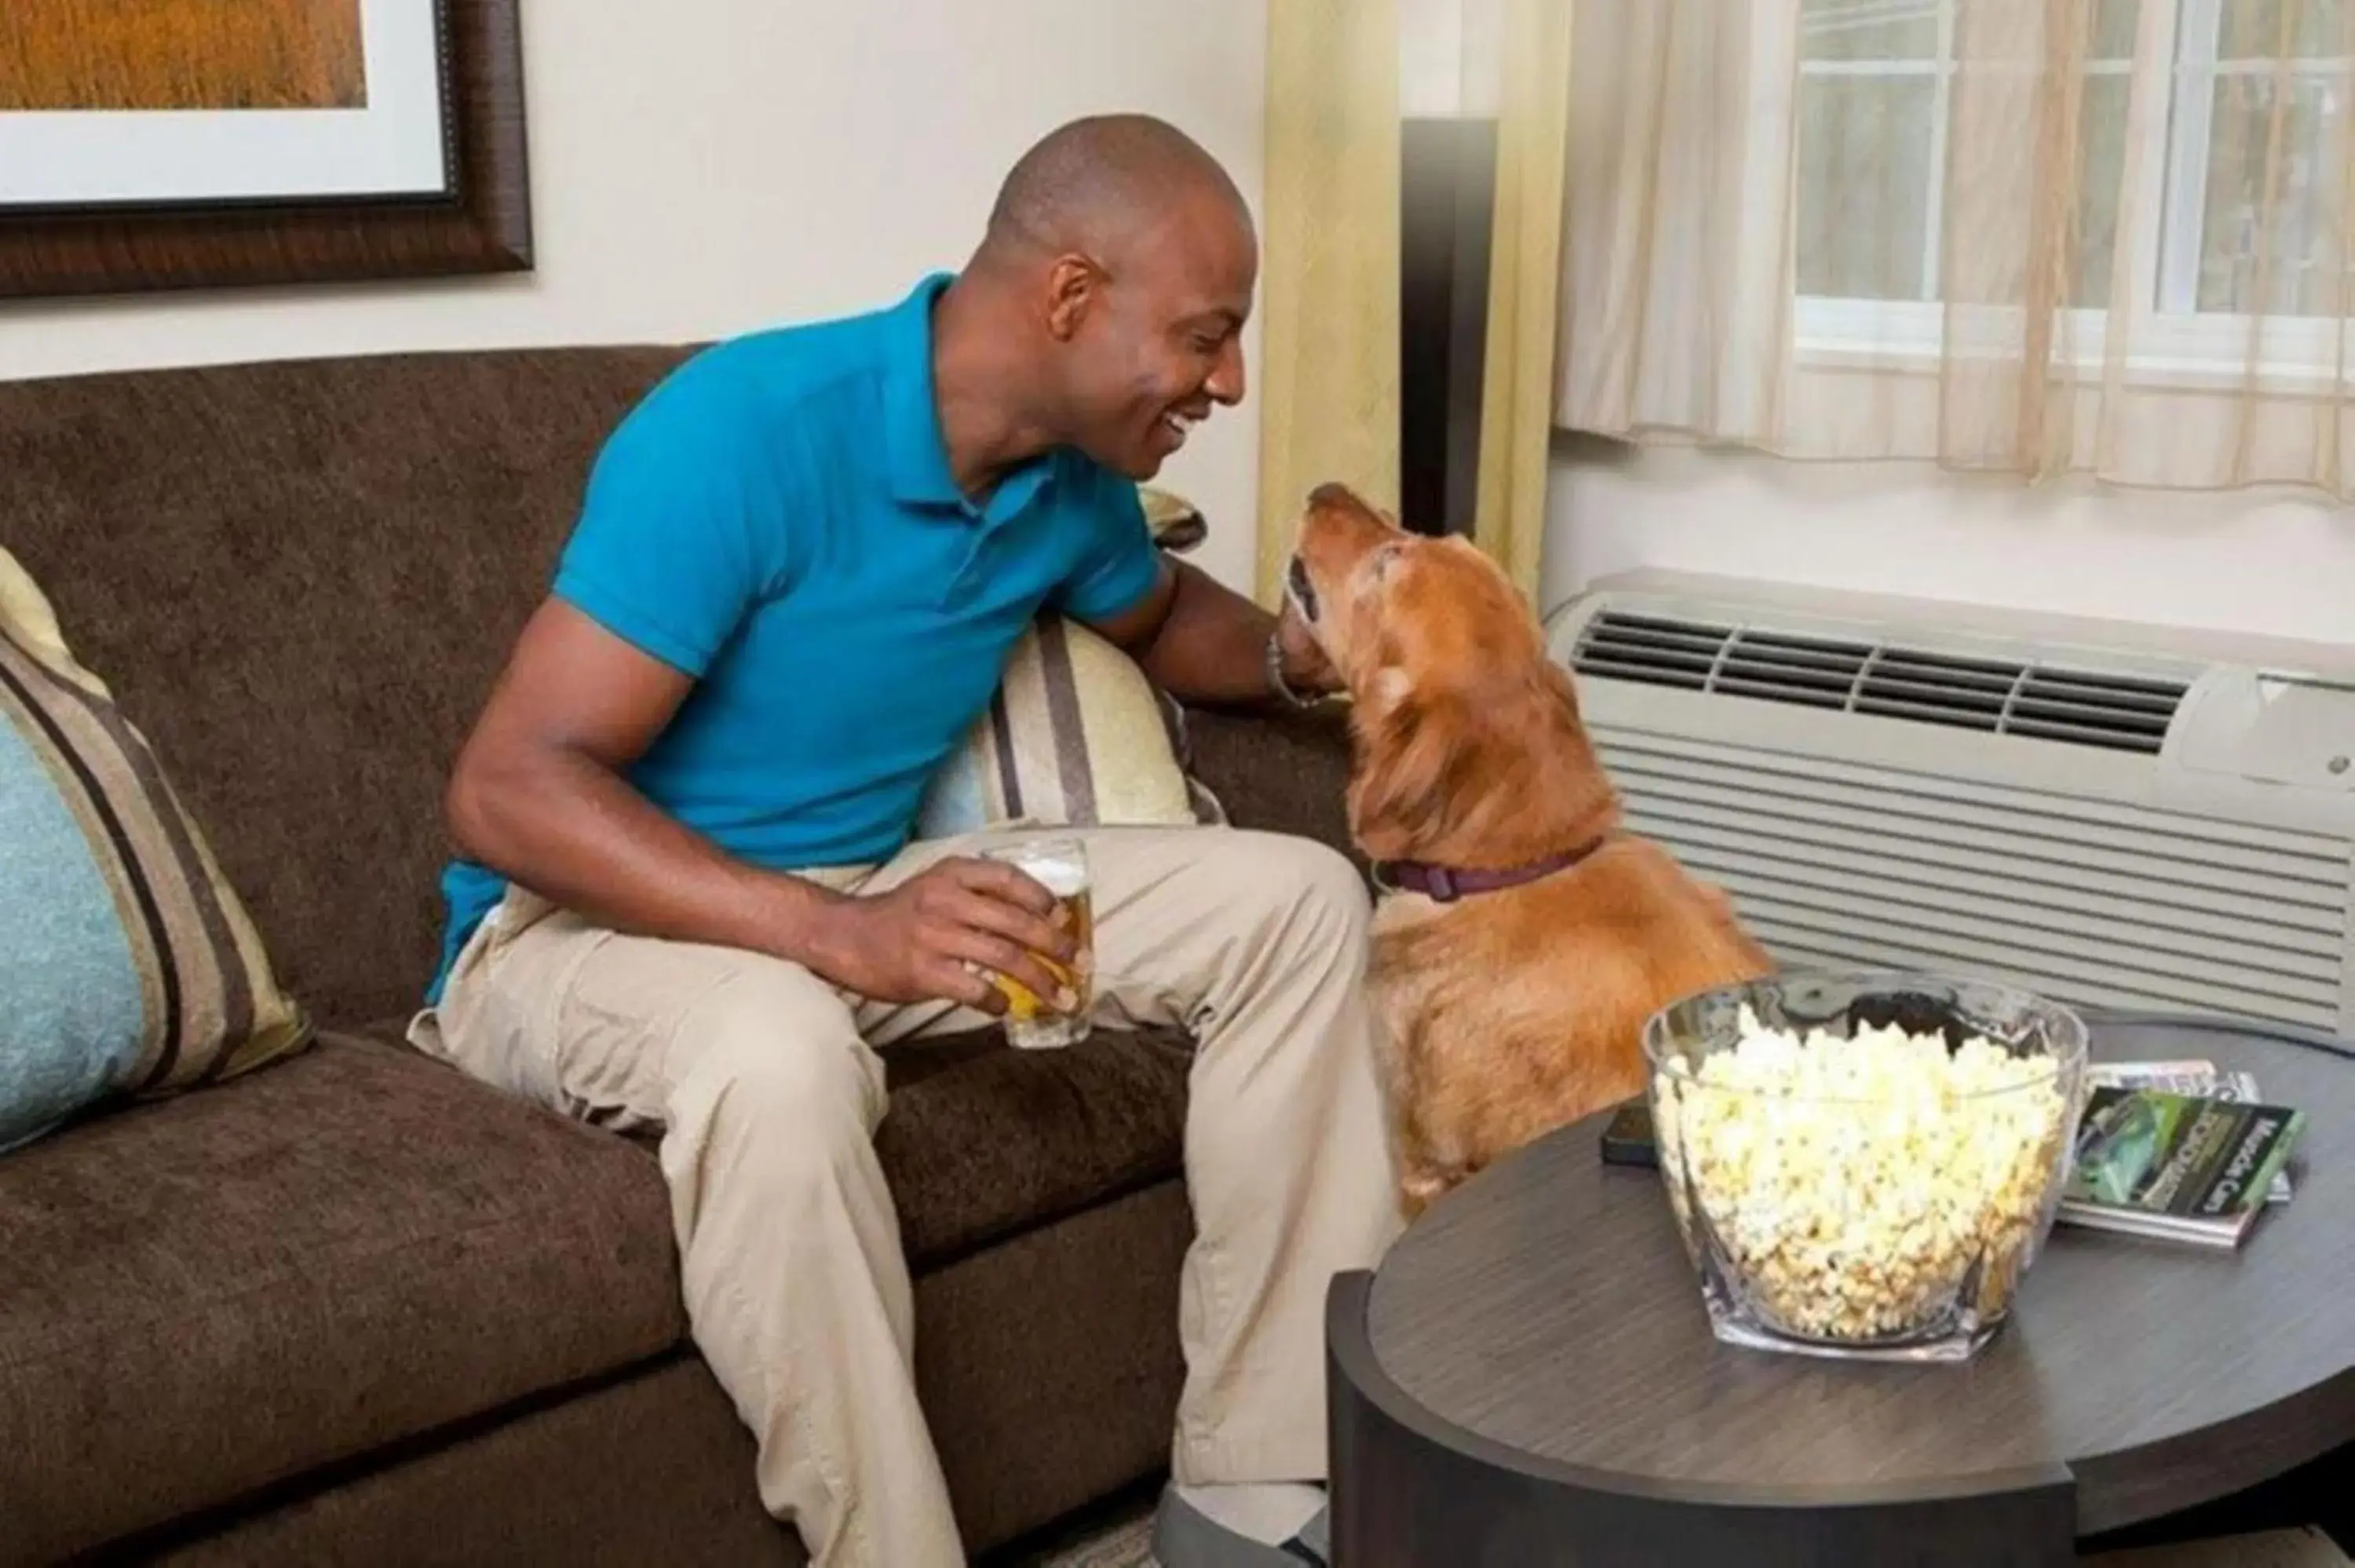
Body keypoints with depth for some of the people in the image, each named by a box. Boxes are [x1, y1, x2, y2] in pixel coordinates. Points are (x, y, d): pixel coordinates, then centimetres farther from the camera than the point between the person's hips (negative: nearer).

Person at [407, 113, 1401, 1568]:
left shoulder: (1075, 471, -2)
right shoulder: (745, 429, -25)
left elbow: (1159, 615, 23)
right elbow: (508, 790, -28)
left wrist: (1294, 655, -1)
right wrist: (840, 934, -40)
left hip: (861, 897, 7)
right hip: (577, 922, -7)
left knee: (1297, 897, -6)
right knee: (778, 1047, -42)